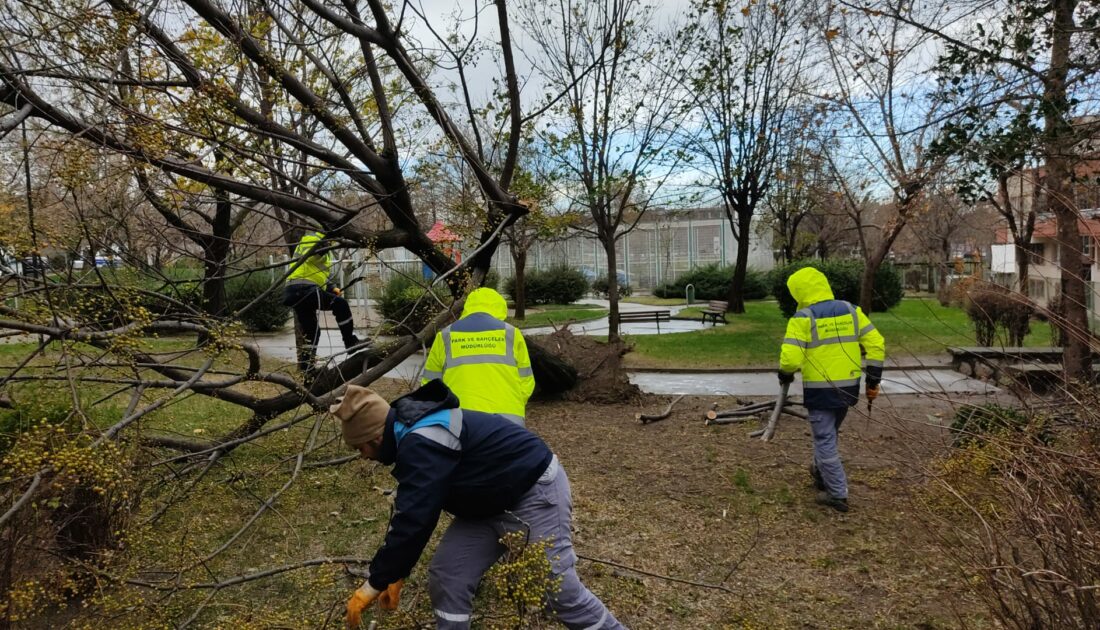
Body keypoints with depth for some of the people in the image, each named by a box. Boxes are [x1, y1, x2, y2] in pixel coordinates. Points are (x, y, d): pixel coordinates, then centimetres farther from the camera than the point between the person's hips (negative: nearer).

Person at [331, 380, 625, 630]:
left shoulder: (421, 444, -29)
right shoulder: (415, 436, 5)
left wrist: (374, 584, -17)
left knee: (559, 587, -4)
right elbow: (413, 514, 13)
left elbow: (411, 521, -29)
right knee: (446, 576, 3)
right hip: (492, 502, 10)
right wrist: (396, 574, 14)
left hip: (535, 492, -10)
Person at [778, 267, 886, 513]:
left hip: (821, 390, -6)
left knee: (825, 440, 6)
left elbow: (790, 359, -21)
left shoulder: (803, 318, -13)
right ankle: (821, 473, 42)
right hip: (849, 388, 6)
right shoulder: (851, 310, 4)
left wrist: (785, 375, 1)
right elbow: (876, 345, 3)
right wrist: (873, 380, 9)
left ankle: (838, 495, 11)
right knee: (828, 434, 25)